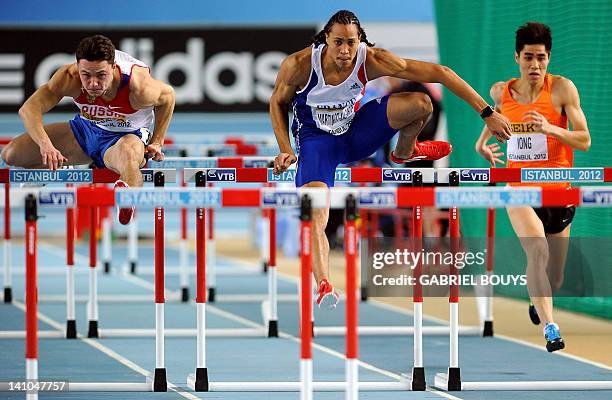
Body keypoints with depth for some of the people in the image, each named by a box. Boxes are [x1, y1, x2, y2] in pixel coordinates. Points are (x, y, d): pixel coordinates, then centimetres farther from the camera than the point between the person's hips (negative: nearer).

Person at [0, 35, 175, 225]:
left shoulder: (139, 87, -33)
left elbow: (167, 95, -9)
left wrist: (156, 143, -10)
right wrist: (45, 144, -52)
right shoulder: (69, 78, -30)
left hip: (127, 136, -4)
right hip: (86, 129, 5)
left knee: (128, 154, -45)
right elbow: (29, 108, -34)